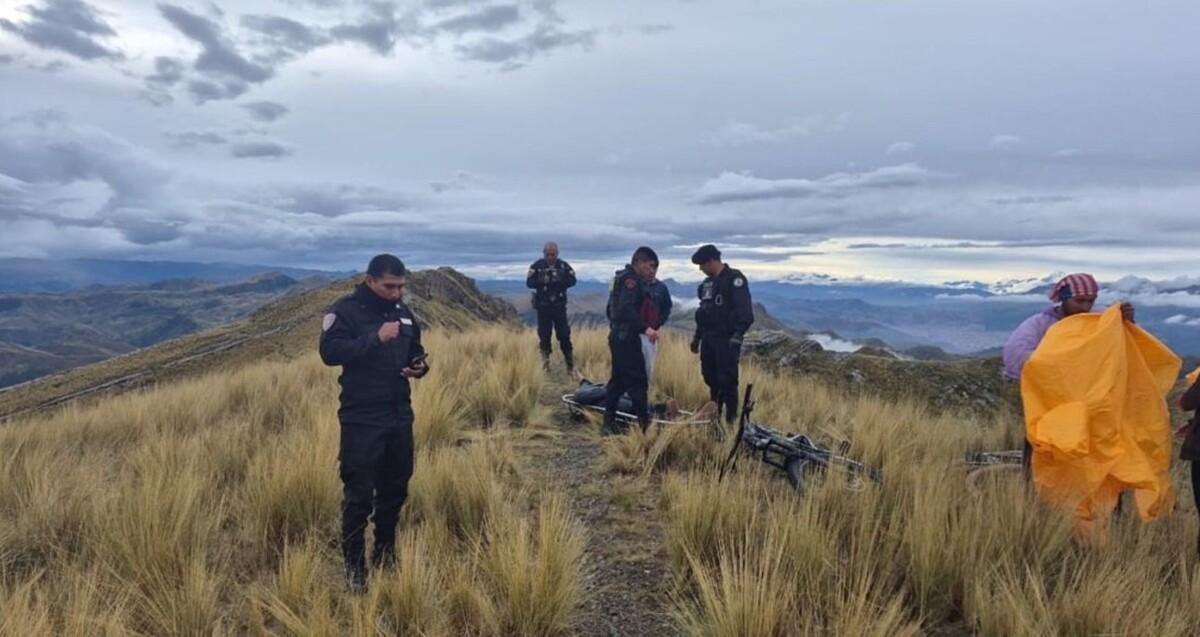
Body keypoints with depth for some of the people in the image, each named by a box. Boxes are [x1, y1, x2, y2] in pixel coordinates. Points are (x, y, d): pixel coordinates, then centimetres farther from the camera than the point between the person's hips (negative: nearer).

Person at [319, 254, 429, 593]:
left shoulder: (402, 311, 10)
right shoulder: (345, 310, -9)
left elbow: (414, 350, 21)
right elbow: (330, 352, -22)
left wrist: (420, 365, -2)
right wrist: (376, 338, -29)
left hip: (400, 415, 6)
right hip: (361, 419, -6)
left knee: (395, 488, 15)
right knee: (359, 495, -2)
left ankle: (385, 554, 33)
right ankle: (354, 568, 12)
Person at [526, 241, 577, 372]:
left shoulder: (564, 266, 2)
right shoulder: (537, 266, -1)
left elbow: (572, 281, -3)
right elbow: (529, 282, -6)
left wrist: (558, 281, -18)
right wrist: (543, 281, -22)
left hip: (559, 305, 0)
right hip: (543, 306, 0)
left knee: (564, 334, -1)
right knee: (544, 335, 5)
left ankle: (570, 364, 8)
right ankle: (545, 361, 16)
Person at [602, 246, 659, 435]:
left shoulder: (622, 278, 18)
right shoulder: (631, 279, -13)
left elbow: (611, 309, 24)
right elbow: (626, 309, -28)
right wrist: (645, 328, -34)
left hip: (618, 336, 10)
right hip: (626, 338, -10)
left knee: (618, 380, 13)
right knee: (638, 380, -8)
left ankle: (609, 422, 17)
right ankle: (644, 423, -7)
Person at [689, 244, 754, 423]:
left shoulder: (734, 278, -8)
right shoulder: (707, 283, 18)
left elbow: (745, 310, -16)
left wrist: (738, 334, -24)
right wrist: (697, 337, 22)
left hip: (727, 339, -8)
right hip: (708, 339, 8)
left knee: (727, 380, -8)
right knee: (711, 379, 12)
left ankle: (731, 419, -2)